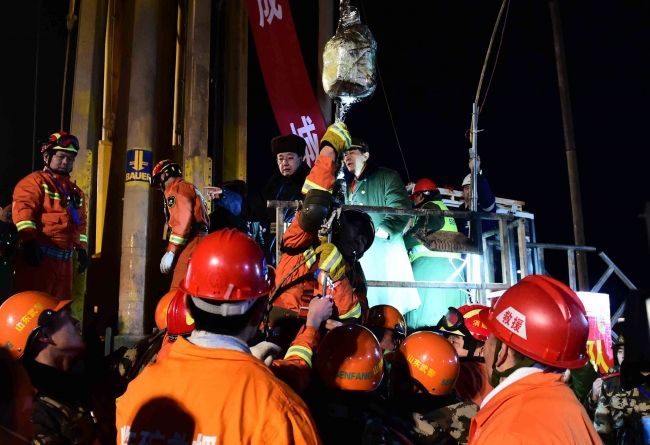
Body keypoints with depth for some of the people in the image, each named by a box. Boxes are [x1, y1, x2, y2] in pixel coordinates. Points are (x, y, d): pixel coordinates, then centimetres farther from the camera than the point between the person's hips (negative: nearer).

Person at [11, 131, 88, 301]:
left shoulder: (76, 191, 22)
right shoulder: (35, 181, -2)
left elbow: (80, 223, 25)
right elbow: (23, 209, -15)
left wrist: (82, 249, 16)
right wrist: (29, 240, -28)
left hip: (64, 259, 8)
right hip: (38, 255, -7)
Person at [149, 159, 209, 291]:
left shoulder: (178, 188, 0)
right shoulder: (191, 189, 29)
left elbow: (182, 222, -14)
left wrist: (170, 252, -15)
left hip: (190, 244, -10)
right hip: (200, 242, 10)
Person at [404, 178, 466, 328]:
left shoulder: (430, 206, 1)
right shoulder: (444, 208, 28)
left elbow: (420, 232, -14)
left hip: (432, 263, -9)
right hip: (453, 265, 9)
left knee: (426, 314, -14)